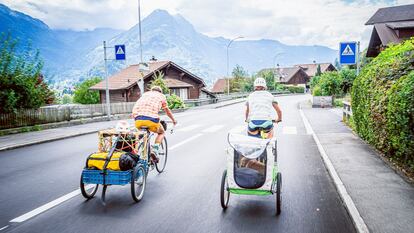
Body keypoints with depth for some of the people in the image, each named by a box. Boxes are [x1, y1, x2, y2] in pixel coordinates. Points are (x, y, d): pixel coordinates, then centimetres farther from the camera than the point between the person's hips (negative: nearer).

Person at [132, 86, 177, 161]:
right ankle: (155, 149, 3)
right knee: (162, 132, 26)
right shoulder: (161, 96, 22)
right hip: (151, 119, -3)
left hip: (138, 120, 4)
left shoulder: (145, 94, 30)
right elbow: (167, 110, 35)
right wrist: (173, 120, 52)